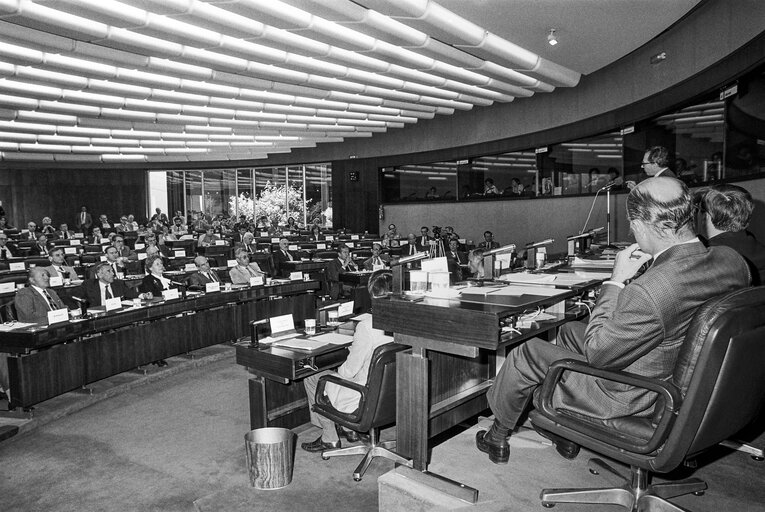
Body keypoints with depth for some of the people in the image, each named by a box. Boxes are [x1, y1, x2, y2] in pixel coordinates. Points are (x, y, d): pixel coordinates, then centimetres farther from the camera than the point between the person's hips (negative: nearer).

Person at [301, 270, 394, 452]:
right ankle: (350, 428, 32)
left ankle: (329, 438, 25)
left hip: (366, 397, -7)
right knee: (338, 372, 30)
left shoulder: (366, 326, -27)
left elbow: (350, 370, -18)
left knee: (310, 379, 14)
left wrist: (340, 371, 4)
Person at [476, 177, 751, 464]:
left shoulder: (647, 292, -39)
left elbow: (597, 354, -24)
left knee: (526, 354, 6)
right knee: (569, 331, 25)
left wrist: (616, 281, -21)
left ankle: (497, 438, 33)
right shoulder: (732, 261, -12)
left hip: (634, 398, -9)